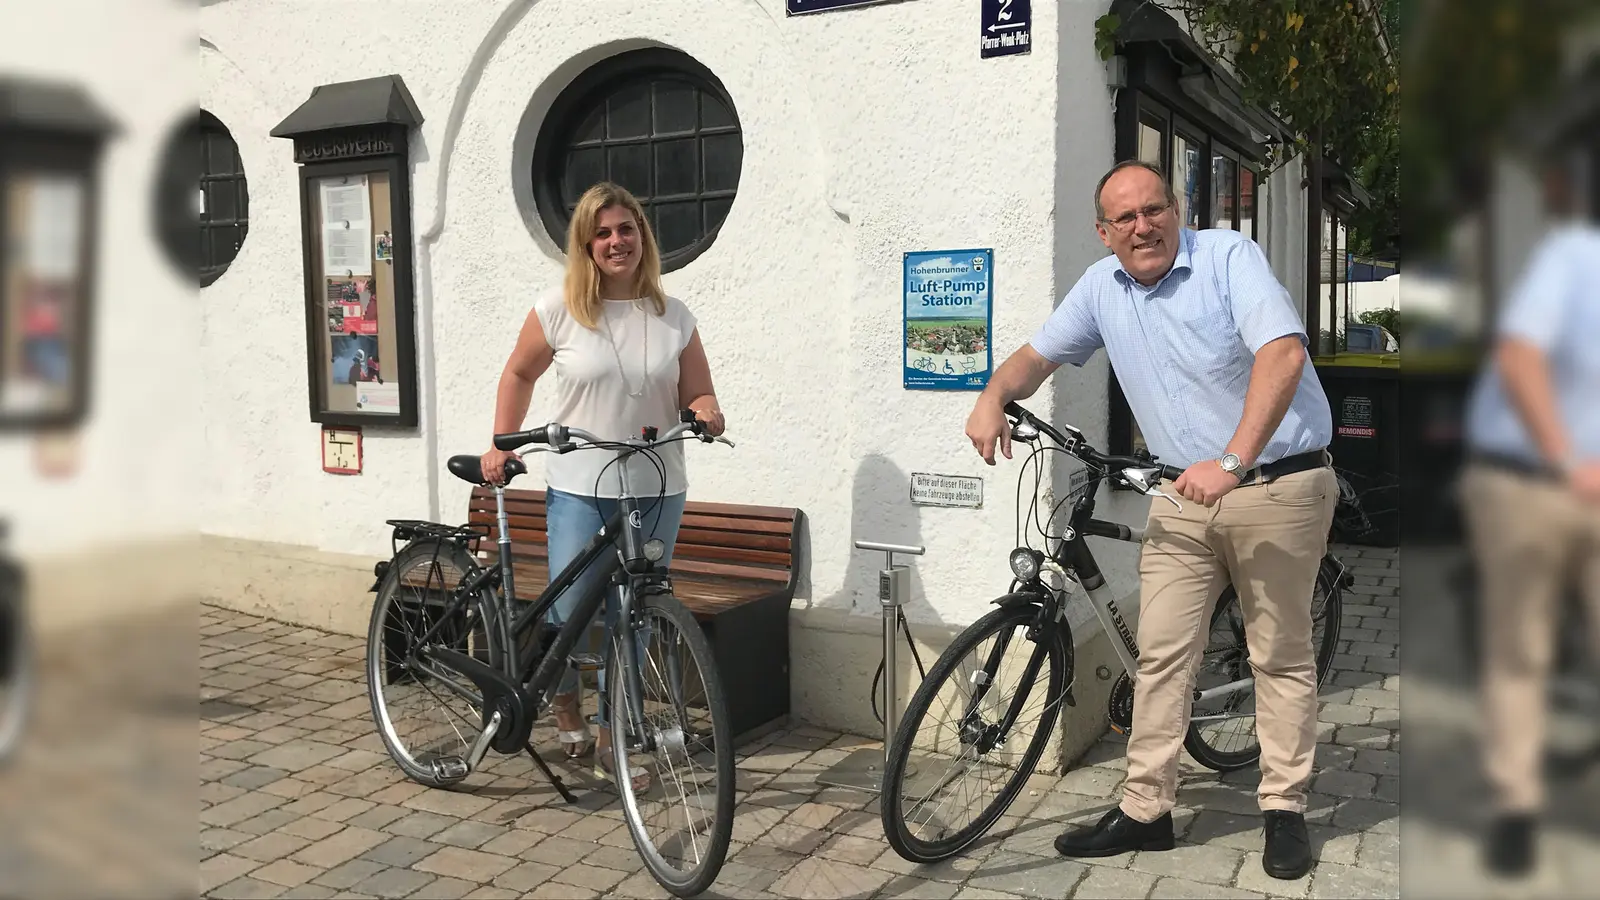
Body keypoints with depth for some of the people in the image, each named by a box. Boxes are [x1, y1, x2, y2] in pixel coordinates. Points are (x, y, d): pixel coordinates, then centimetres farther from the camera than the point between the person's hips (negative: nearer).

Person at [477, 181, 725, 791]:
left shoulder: (674, 318, 4)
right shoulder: (558, 309, -2)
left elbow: (698, 395, 8)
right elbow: (518, 376, 11)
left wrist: (706, 413, -14)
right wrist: (501, 447, 7)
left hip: (655, 493, 2)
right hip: (579, 489, -2)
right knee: (568, 610, -8)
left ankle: (612, 742, 25)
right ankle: (564, 700, 26)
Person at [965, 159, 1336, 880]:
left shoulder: (1230, 257, -12)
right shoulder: (1102, 287, 5)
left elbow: (1283, 354, -25)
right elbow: (1039, 353, 17)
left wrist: (1232, 462, -34)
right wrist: (993, 396, -6)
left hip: (1278, 486, -4)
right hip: (1185, 498, 5)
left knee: (1281, 656, 5)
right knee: (1161, 656, 3)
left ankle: (1284, 808, 19)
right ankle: (1146, 809, 12)